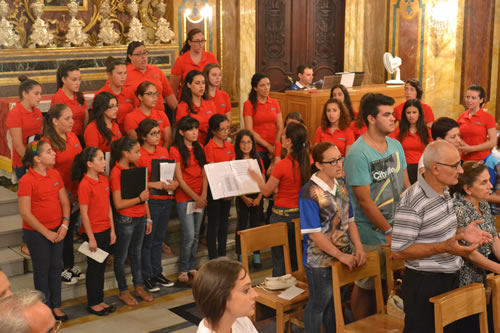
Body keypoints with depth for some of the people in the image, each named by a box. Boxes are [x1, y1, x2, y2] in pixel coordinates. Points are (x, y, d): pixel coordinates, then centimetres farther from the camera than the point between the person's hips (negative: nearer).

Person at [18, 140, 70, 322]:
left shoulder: (55, 174, 1)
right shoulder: (26, 181, -18)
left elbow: (64, 201, 5)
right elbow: (25, 213, -18)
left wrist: (64, 225, -7)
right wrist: (46, 232, -15)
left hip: (57, 230, 6)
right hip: (36, 232, -6)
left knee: (56, 268, 14)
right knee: (42, 270, 9)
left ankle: (56, 306, 29)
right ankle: (45, 307, 25)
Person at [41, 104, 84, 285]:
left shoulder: (72, 136, 7)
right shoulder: (47, 142, -16)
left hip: (76, 193, 7)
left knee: (70, 230, 18)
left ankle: (70, 266, 31)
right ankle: (61, 270, 20)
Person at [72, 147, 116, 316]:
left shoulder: (104, 180, 4)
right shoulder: (84, 185, -19)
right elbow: (84, 213, -17)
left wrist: (112, 230, 9)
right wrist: (91, 238, -15)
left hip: (105, 230, 7)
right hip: (93, 232, -7)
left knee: (101, 266, 16)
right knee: (93, 267, 6)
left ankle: (100, 300, 29)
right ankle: (93, 303, 20)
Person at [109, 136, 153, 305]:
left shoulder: (135, 169, 8)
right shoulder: (116, 173, -16)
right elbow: (118, 204, -19)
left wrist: (148, 218, 12)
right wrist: (140, 198, -19)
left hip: (140, 218, 8)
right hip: (125, 220, -7)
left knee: (136, 254, 18)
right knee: (121, 257, 8)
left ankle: (139, 287, 30)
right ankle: (123, 292, 19)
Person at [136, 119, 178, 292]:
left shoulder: (164, 151, 10)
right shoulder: (139, 154, -10)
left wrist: (175, 183, -3)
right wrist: (153, 184, -21)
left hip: (166, 199, 6)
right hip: (149, 200, -6)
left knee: (158, 239, 16)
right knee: (147, 240, 1)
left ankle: (157, 273, 27)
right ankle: (147, 277, 13)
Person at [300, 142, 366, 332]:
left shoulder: (341, 185, 2)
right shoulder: (310, 193, -20)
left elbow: (349, 220, 9)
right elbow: (313, 233, -21)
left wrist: (358, 248, -3)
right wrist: (340, 255, -19)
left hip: (344, 255, 7)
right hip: (320, 261, -7)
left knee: (335, 302, 21)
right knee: (318, 305, 10)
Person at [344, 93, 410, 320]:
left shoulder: (395, 145, 3)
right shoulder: (358, 153, -20)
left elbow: (406, 186, 9)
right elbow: (364, 201, -20)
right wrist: (389, 231, -15)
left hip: (396, 228, 7)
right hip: (371, 235, -6)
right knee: (366, 286, 10)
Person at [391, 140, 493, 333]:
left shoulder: (444, 192, 7)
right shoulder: (412, 202, -23)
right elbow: (398, 251, -24)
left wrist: (461, 233, 0)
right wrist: (444, 247, -28)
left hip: (450, 278, 9)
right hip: (424, 283, -9)